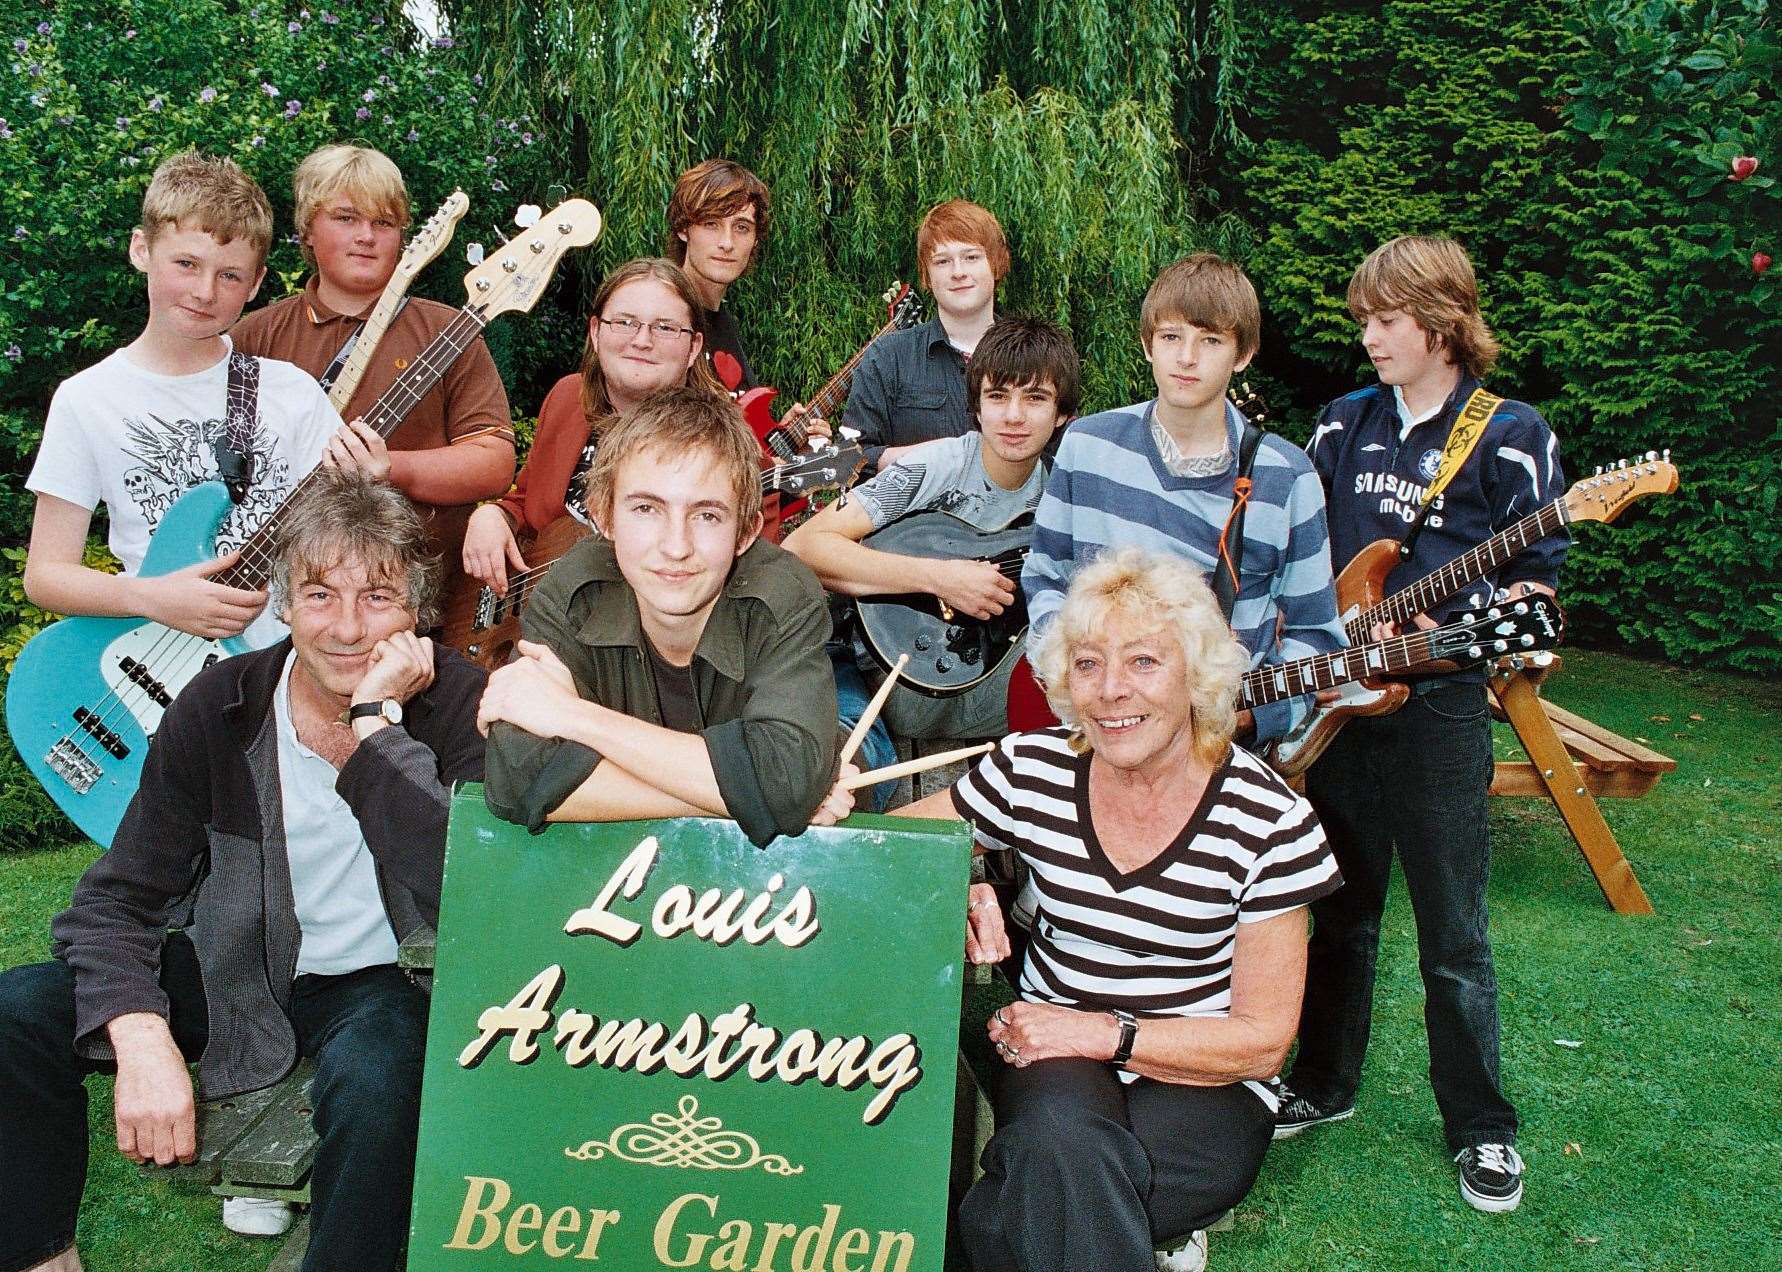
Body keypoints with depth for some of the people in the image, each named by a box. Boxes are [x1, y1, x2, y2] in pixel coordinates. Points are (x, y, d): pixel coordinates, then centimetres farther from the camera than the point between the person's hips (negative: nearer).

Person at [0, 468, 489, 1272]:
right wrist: (142, 1039, -25)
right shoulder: (219, 708, -8)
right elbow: (118, 899, -7)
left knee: (377, 1078, -37)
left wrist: (377, 720, -31)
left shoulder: (462, 707, -16)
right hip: (234, 970, 4)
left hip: (383, 980, -3)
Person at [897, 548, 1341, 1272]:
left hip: (1202, 1087, -2)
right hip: (1052, 1056, 3)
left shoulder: (1270, 822, -12)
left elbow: (1264, 1038, -8)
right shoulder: (1030, 770, -6)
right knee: (1062, 1132, -33)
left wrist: (1107, 1034, -19)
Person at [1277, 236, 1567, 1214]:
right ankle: (1324, 1084, 31)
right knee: (1342, 912, 15)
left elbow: (1534, 580, -3)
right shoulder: (1344, 424, 9)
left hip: (1439, 702, -4)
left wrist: (1452, 629, -19)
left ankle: (1480, 1129, 20)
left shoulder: (1509, 435, -3)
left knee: (1454, 939, 3)